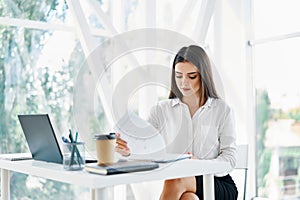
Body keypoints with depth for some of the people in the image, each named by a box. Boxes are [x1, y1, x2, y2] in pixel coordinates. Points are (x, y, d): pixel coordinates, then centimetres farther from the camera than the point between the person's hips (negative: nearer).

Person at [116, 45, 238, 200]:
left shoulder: (222, 110, 6)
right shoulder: (161, 110, 10)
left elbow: (230, 157, 0)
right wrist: (128, 150, -25)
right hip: (176, 186, 1)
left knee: (175, 180, -32)